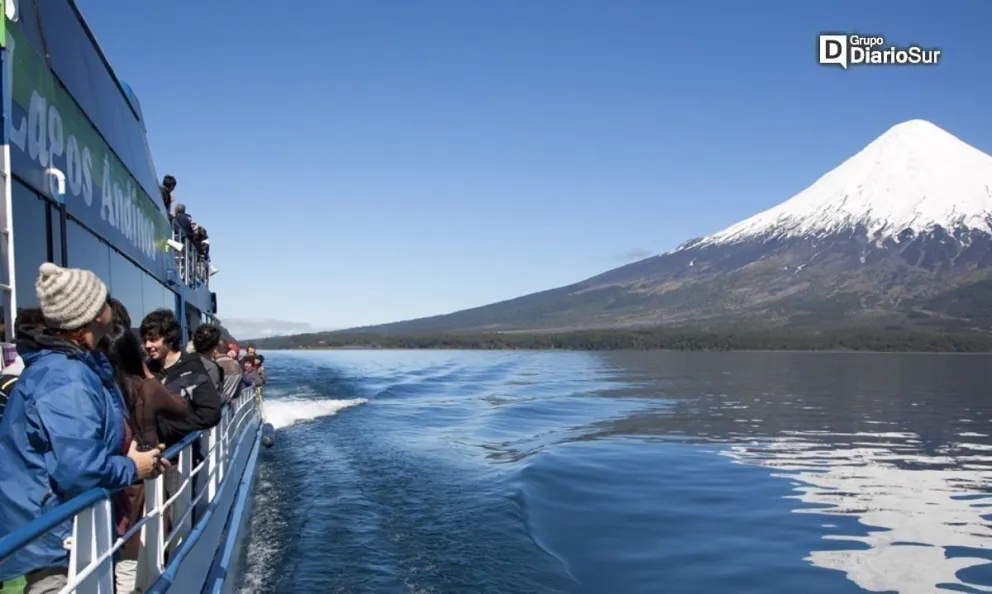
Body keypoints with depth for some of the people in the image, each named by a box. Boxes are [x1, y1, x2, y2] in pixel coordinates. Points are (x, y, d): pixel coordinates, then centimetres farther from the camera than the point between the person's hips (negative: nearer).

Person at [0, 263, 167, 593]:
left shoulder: (65, 364, 8)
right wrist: (132, 468, -16)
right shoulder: (67, 383, -27)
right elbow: (80, 469, -33)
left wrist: (129, 453, 3)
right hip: (52, 535, -11)